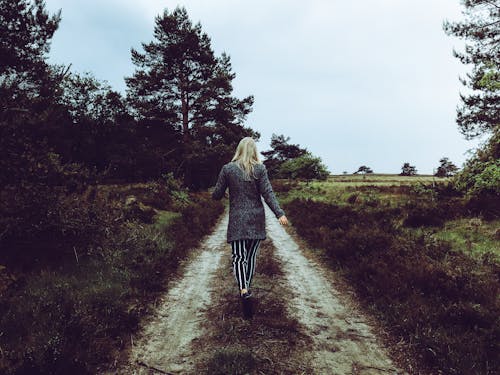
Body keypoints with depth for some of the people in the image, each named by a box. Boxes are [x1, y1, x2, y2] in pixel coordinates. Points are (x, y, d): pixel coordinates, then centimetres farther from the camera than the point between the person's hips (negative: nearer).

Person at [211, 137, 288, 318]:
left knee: (239, 257, -1)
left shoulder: (227, 169, -2)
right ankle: (247, 288, 28)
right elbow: (268, 193, -9)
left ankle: (244, 292, -21)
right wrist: (279, 213, -10)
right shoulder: (260, 168, -2)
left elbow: (217, 195, 2)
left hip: (237, 220, -1)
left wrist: (217, 194, 25)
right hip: (257, 219, 1)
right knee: (251, 256, 15)